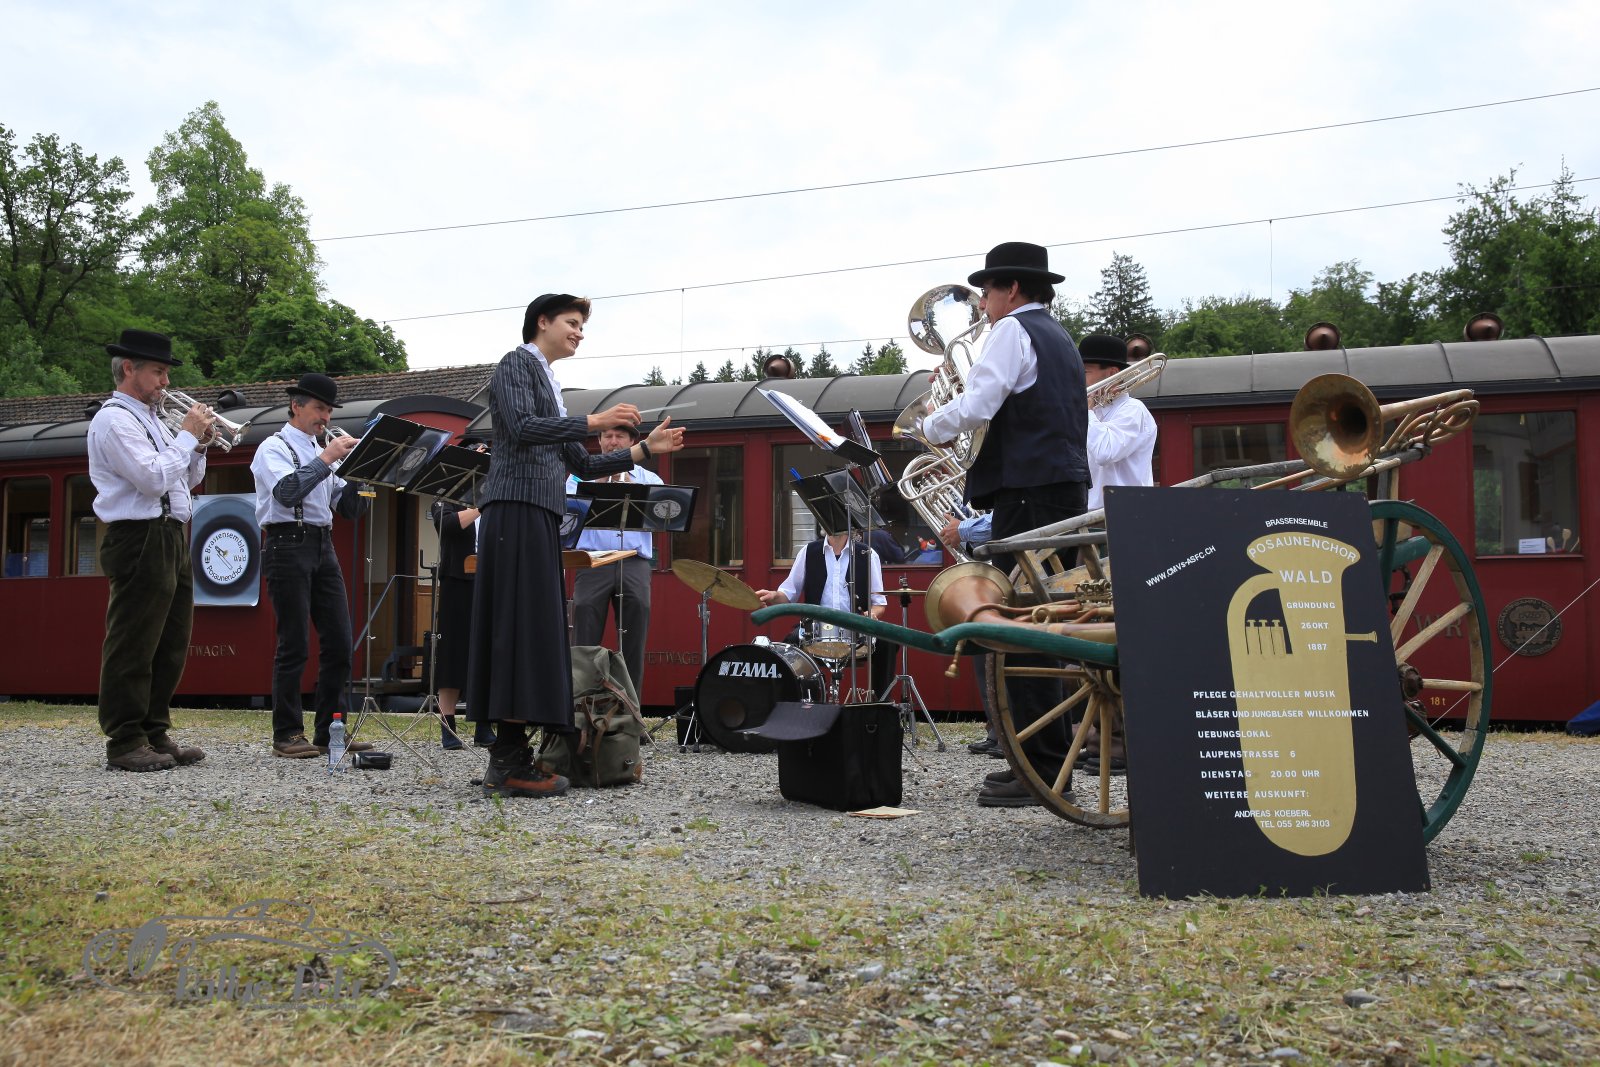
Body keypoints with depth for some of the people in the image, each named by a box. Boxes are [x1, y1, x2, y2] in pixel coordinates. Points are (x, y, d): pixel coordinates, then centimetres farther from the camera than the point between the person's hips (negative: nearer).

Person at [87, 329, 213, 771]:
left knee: (170, 645, 11)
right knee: (133, 645, -6)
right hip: (140, 541, -10)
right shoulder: (115, 419, -9)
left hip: (172, 540, 10)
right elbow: (154, 478, -19)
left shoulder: (150, 421, 21)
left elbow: (187, 481, 25)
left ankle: (155, 733, 18)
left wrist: (198, 443, 9)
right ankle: (125, 743, -2)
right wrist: (187, 434, -9)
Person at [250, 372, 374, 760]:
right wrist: (327, 459, -17)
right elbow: (288, 491, -20)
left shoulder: (320, 452, 21)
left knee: (338, 641, 1)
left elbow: (349, 507, 16)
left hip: (322, 547, 7)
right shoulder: (275, 447, 1)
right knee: (294, 644, -6)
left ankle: (330, 731, 7)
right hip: (288, 545, -7)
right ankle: (287, 735, 0)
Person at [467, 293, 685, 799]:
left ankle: (507, 758, 5)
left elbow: (583, 465, 24)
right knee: (523, 626, -13)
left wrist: (646, 448, 19)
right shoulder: (517, 363, 1)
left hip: (538, 516, 9)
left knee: (530, 630, 5)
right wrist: (594, 421, -20)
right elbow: (522, 428, -17)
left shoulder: (550, 383, 27)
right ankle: (512, 764, -15)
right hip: (517, 508, -9)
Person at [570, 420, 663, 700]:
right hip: (593, 563, -1)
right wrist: (602, 479, -6)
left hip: (635, 564, 1)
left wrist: (628, 485, -5)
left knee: (633, 645, 0)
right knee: (585, 643, -7)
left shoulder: (648, 478, 18)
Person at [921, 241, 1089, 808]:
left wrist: (931, 427, 1)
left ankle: (1043, 769, -10)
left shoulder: (1013, 331, -5)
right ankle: (1046, 757, 16)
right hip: (1066, 488, 10)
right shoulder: (1059, 338, 24)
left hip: (1030, 492, -10)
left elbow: (975, 406, -17)